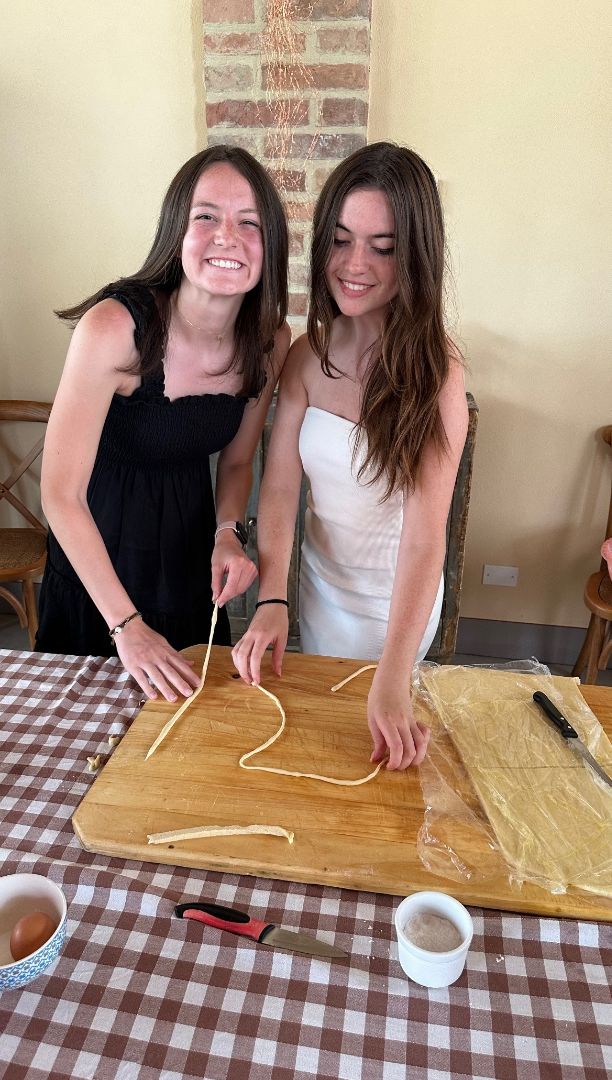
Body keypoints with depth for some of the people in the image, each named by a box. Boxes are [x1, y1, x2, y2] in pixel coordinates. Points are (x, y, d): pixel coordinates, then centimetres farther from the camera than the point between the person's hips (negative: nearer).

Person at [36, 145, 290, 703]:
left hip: (191, 544, 4)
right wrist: (125, 625, -22)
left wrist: (228, 535, -16)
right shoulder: (114, 327, -28)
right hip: (97, 547, -4)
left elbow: (235, 461, 3)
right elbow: (61, 494, -24)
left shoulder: (271, 342, -12)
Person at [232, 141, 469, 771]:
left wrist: (392, 681, -38)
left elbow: (424, 537, -31)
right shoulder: (309, 355, -9)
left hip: (396, 599, -4)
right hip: (318, 577, 5)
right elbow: (280, 486, -13)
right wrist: (271, 601, -26)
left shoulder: (436, 373, -24)